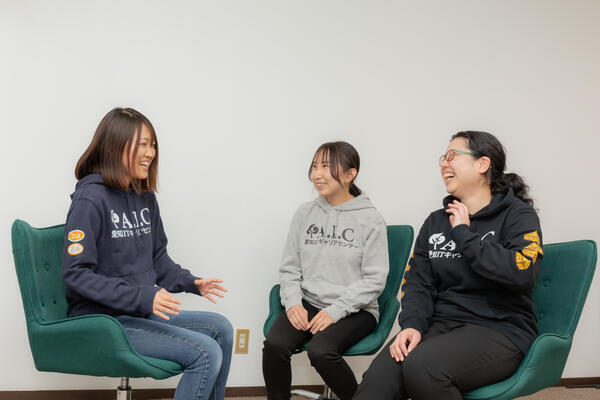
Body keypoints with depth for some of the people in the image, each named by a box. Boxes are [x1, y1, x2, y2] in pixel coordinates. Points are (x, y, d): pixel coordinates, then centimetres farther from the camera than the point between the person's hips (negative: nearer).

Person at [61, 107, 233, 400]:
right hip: (101, 320, -8)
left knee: (220, 328, 3)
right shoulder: (90, 198, -15)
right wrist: (142, 296, -26)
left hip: (142, 312, 8)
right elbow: (75, 273, -19)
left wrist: (190, 283, -1)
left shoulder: (145, 197, 10)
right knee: (206, 353, -18)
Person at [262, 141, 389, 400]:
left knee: (321, 351, -30)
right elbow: (289, 267, 10)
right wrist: (293, 302, -7)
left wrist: (336, 310, -15)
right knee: (275, 344, -24)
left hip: (354, 310, -3)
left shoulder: (371, 220, -4)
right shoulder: (305, 213, 9)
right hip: (307, 304, 4)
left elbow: (374, 280, -7)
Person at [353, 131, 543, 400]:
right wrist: (412, 325, -11)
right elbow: (417, 281, 10)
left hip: (500, 330, -4)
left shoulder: (517, 215, 0)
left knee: (422, 367, -34)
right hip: (440, 324, 5)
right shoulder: (436, 222, 18)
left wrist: (464, 234, -10)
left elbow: (523, 274, -19)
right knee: (380, 376, -26)